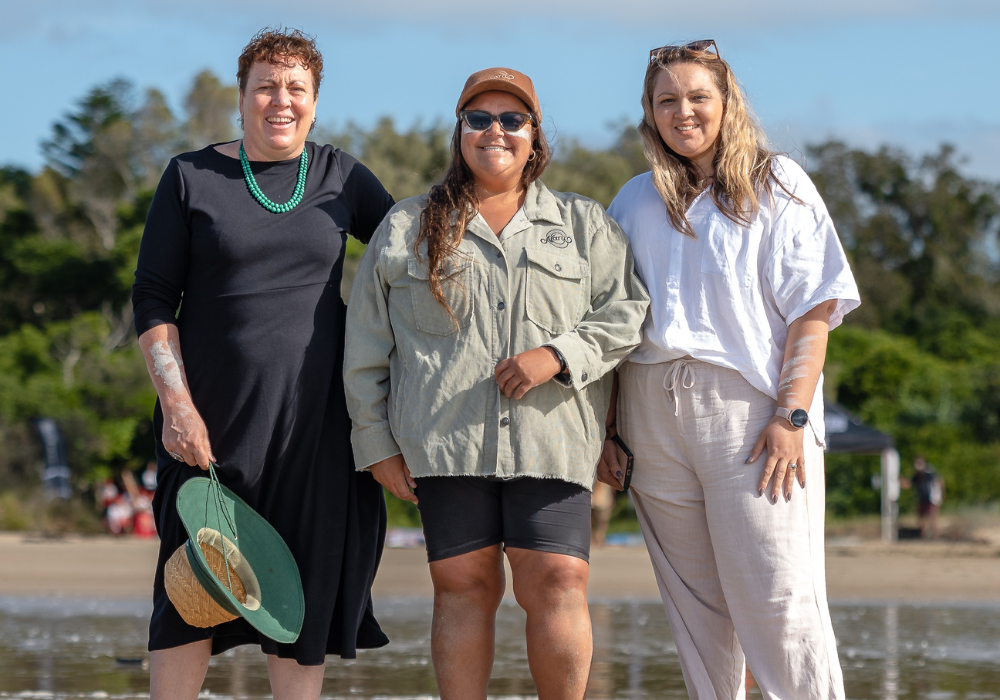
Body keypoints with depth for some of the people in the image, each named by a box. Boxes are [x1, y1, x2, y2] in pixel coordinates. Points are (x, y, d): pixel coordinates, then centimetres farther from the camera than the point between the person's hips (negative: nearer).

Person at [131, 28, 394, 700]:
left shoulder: (340, 176, 8)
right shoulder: (192, 177, 2)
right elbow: (153, 298, 1)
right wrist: (176, 402, -10)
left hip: (315, 418, 2)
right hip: (213, 417, -2)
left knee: (308, 586, 2)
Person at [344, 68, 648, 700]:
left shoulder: (583, 225, 16)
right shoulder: (406, 231, 15)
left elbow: (628, 310, 6)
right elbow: (367, 346, 14)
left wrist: (558, 354, -10)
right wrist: (376, 444, 8)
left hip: (551, 440, 0)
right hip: (445, 438, 0)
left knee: (557, 584, -11)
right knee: (463, 587, -2)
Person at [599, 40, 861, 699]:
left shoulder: (776, 185, 5)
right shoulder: (635, 202, 17)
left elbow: (813, 310, -2)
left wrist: (792, 415, -13)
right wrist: (603, 423, 7)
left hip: (750, 411, -4)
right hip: (654, 415, 4)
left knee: (777, 601, -12)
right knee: (695, 602, 4)